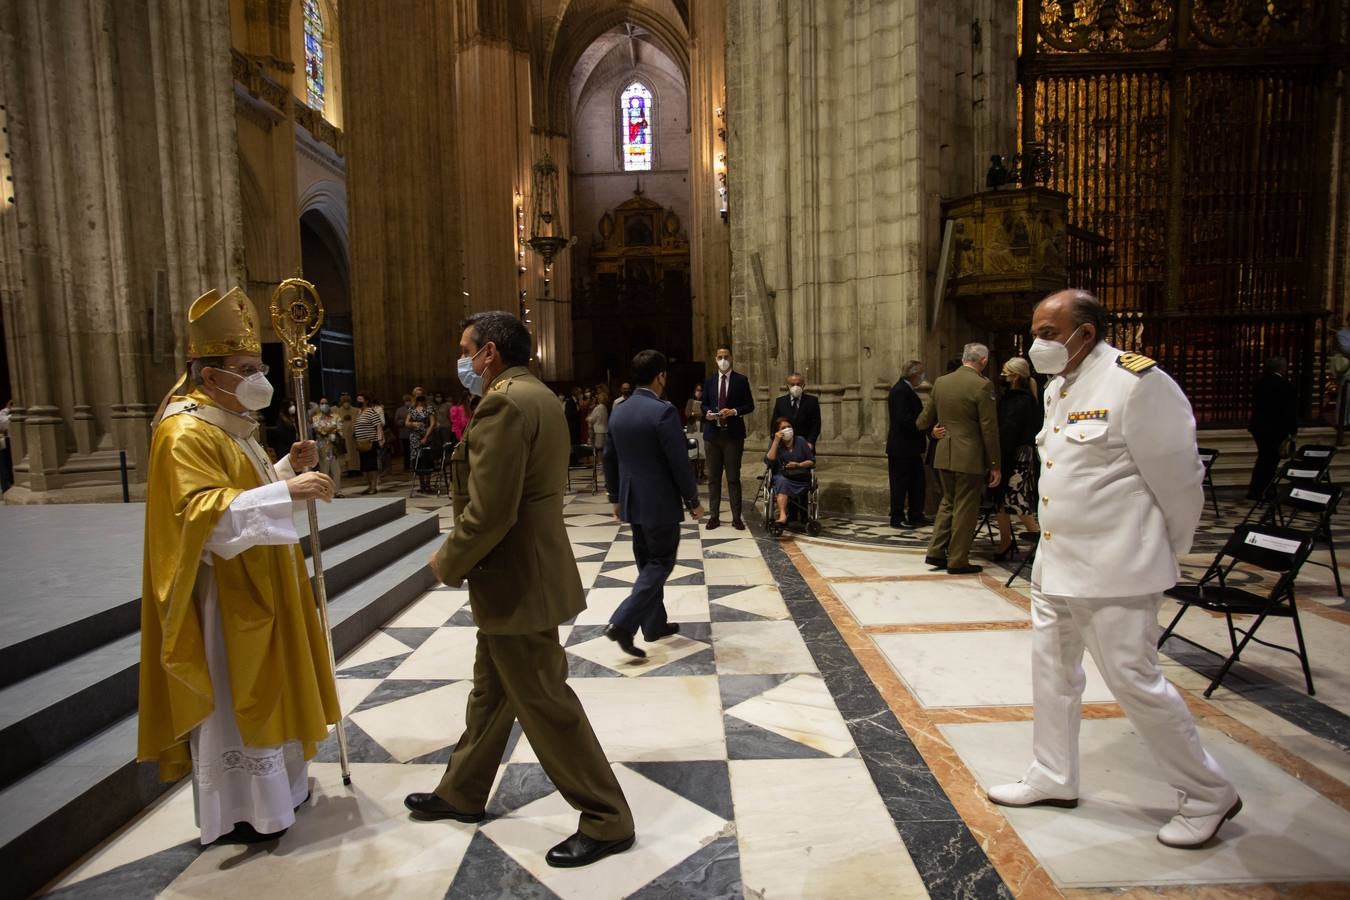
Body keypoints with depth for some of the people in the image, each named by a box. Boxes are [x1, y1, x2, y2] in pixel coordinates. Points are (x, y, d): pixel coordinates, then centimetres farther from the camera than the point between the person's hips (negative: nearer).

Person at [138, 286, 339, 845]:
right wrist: (286, 491, -39)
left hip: (258, 585, 10)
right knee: (231, 698, 3)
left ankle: (271, 786, 36)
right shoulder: (184, 433, -19)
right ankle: (234, 813, 19)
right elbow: (205, 514, -30)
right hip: (224, 595, -10)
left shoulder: (230, 424, 11)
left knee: (260, 687, 20)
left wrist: (289, 468, 1)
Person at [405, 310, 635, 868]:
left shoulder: (503, 403, -21)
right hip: (521, 574, 10)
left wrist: (449, 564, -8)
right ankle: (461, 794, 43)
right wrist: (462, 558, 15)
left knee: (545, 705, 2)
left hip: (516, 584, -10)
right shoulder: (536, 396, 12)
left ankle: (607, 821, 17)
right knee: (491, 691, 23)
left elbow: (488, 513, -26)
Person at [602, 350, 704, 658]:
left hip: (632, 501, 8)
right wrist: (693, 501, -6)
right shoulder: (664, 412, -18)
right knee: (661, 562, 3)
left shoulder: (618, 413, 5)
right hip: (660, 502, -7)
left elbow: (610, 460, 11)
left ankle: (654, 624, 26)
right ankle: (623, 622, -7)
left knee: (648, 562, 17)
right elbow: (679, 462, -17)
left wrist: (615, 498, 21)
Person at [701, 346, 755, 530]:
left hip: (733, 434, -3)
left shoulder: (741, 380, 2)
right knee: (713, 477, 7)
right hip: (712, 433, 3)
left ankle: (736, 518, 8)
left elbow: (750, 405, 1)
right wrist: (707, 412, -7)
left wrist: (734, 411, -15)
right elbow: (703, 404, 15)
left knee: (733, 477, 1)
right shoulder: (709, 381, 10)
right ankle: (714, 516, 14)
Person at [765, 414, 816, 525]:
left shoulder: (801, 441, 8)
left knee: (783, 484, -33)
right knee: (782, 481, -35)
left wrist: (799, 465, -10)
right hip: (780, 477, 0)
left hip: (801, 479, 0)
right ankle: (783, 515, -49)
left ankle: (782, 515, -41)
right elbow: (769, 461, -9)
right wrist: (776, 441, -12)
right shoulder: (774, 443, 8)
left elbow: (812, 461, 10)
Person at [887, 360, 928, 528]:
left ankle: (916, 516, 23)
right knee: (900, 483, 0)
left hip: (910, 447, 10)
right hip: (902, 447, -10)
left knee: (916, 483, 15)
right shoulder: (900, 391, -18)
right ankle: (897, 518, 9)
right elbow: (903, 419, -26)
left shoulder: (906, 390, 14)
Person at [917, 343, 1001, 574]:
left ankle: (936, 552, 20)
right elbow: (989, 429, -13)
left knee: (948, 502, 20)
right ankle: (958, 561, 11)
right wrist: (994, 465, -7)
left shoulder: (940, 382, 5)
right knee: (965, 508, 4)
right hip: (970, 457, -6)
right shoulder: (982, 385, -13)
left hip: (944, 455, 6)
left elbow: (926, 417, 16)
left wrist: (923, 425, 40)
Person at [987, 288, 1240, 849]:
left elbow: (1178, 479, -12)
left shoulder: (1138, 383, -18)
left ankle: (1208, 795, 25)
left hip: (1115, 570, -9)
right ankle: (1053, 777, 35)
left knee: (1134, 680, 1)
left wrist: (1167, 554, 0)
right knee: (1052, 672, 17)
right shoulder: (1058, 388, 9)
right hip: (1055, 562, 9)